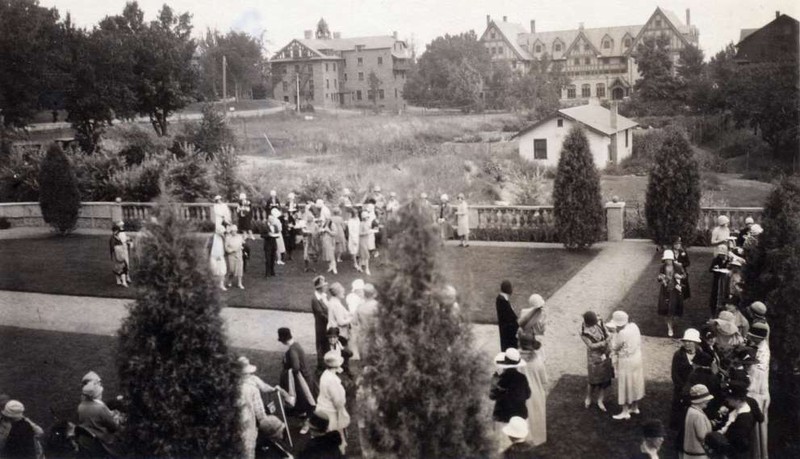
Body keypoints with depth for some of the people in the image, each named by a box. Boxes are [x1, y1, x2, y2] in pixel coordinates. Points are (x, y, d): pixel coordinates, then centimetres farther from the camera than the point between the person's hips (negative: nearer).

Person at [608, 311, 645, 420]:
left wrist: (614, 333, -7)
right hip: (637, 358, 8)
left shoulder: (622, 334, -28)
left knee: (625, 385, 5)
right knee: (635, 383, 21)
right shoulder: (634, 326, -5)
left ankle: (625, 412, 14)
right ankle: (635, 407, 35)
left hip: (626, 361, -8)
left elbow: (614, 347, -15)